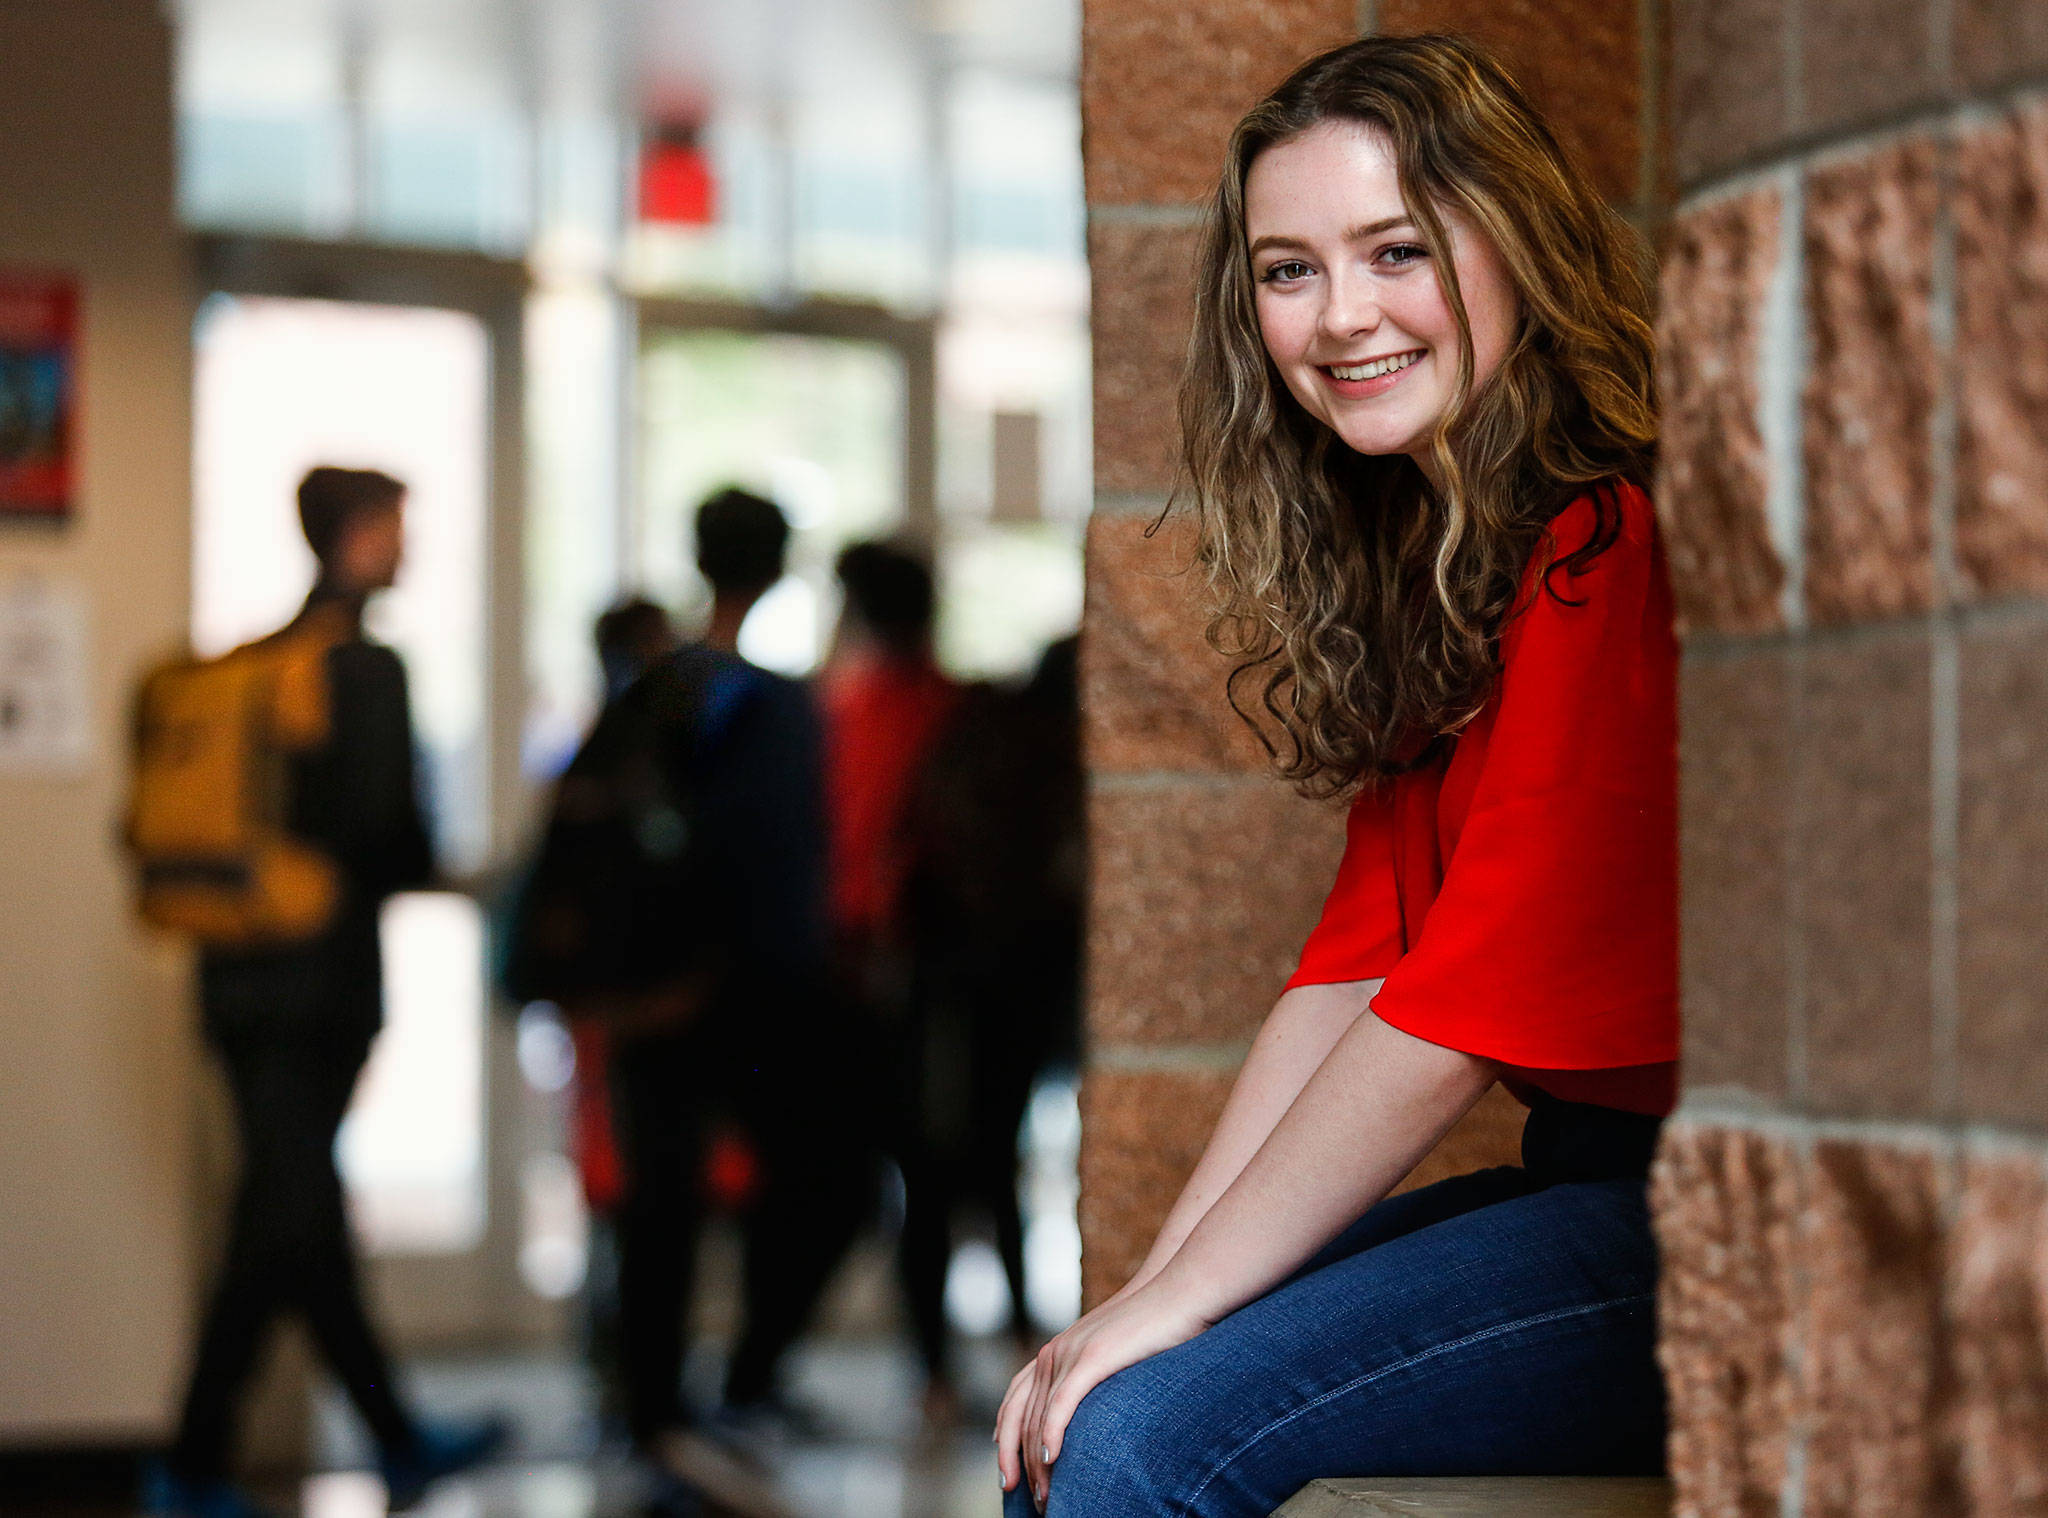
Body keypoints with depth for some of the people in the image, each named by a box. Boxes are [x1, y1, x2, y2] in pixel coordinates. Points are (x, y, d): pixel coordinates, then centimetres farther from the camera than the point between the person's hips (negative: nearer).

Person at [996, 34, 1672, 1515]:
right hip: (1579, 1177, 9)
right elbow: (1356, 964, 10)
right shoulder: (1436, 558, 14)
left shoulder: (1610, 553, -17)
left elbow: (1469, 1007, -19)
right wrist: (1153, 1284, 1)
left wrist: (1177, 1300, -13)